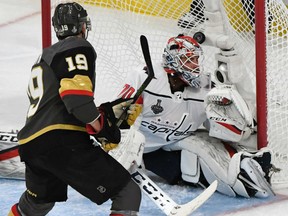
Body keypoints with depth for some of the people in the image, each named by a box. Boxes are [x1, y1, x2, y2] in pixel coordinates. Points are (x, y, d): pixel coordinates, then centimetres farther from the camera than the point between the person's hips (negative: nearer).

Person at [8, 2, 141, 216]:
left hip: (30, 146, 9)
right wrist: (101, 126, -7)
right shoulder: (78, 47, -1)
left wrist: (104, 112, 27)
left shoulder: (46, 55, 28)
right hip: (62, 142, -9)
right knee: (128, 194, -7)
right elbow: (75, 93, -17)